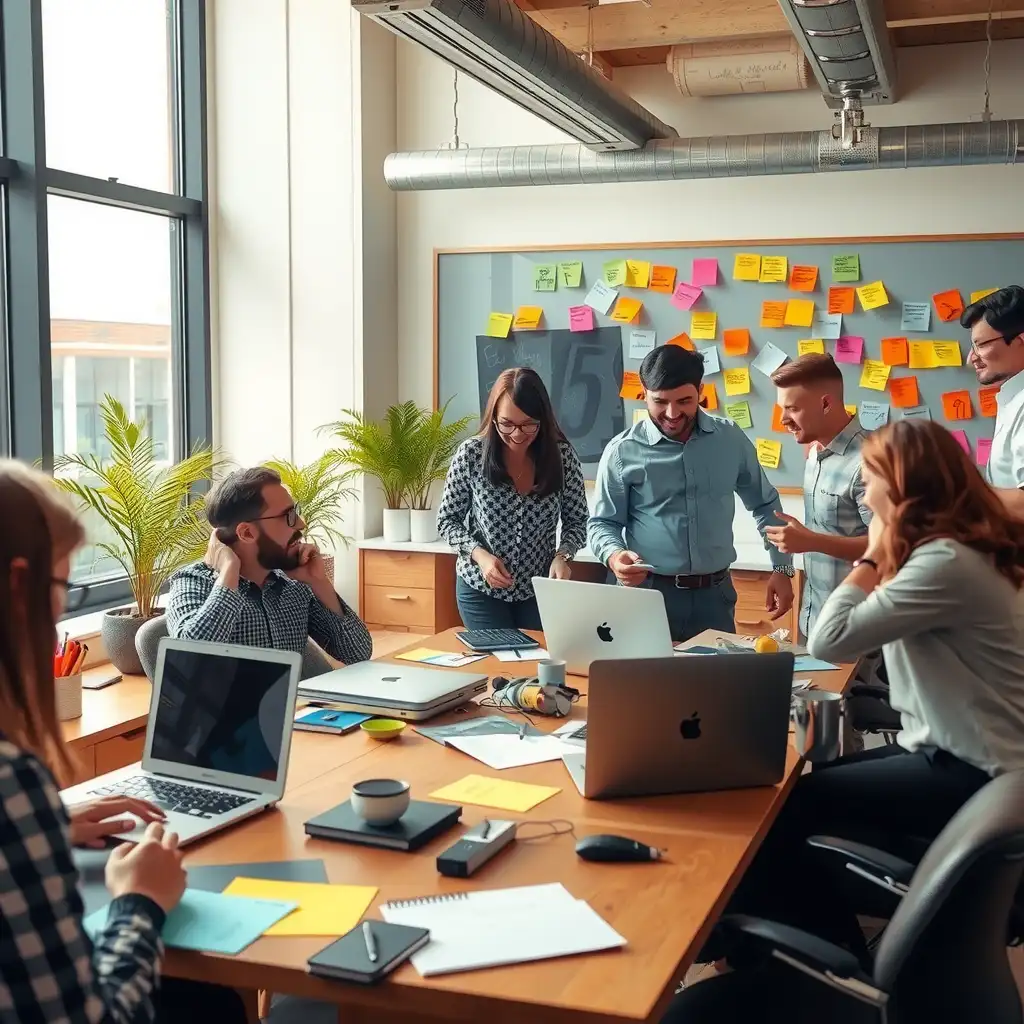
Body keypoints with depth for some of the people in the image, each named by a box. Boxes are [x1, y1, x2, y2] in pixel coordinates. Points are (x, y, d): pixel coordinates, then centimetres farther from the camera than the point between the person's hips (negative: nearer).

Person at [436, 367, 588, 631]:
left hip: (540, 589, 2)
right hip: (481, 588, -1)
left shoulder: (563, 456, -11)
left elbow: (576, 521, 1)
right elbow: (447, 519, -4)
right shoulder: (471, 454, -14)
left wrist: (563, 555, -18)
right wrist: (479, 554, -19)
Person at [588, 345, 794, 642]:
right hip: (648, 593, -2)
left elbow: (766, 505, 14)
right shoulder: (623, 452, -5)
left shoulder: (731, 439, 3)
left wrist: (782, 568, 8)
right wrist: (614, 556, -20)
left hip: (714, 593, 2)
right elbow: (602, 523, 1)